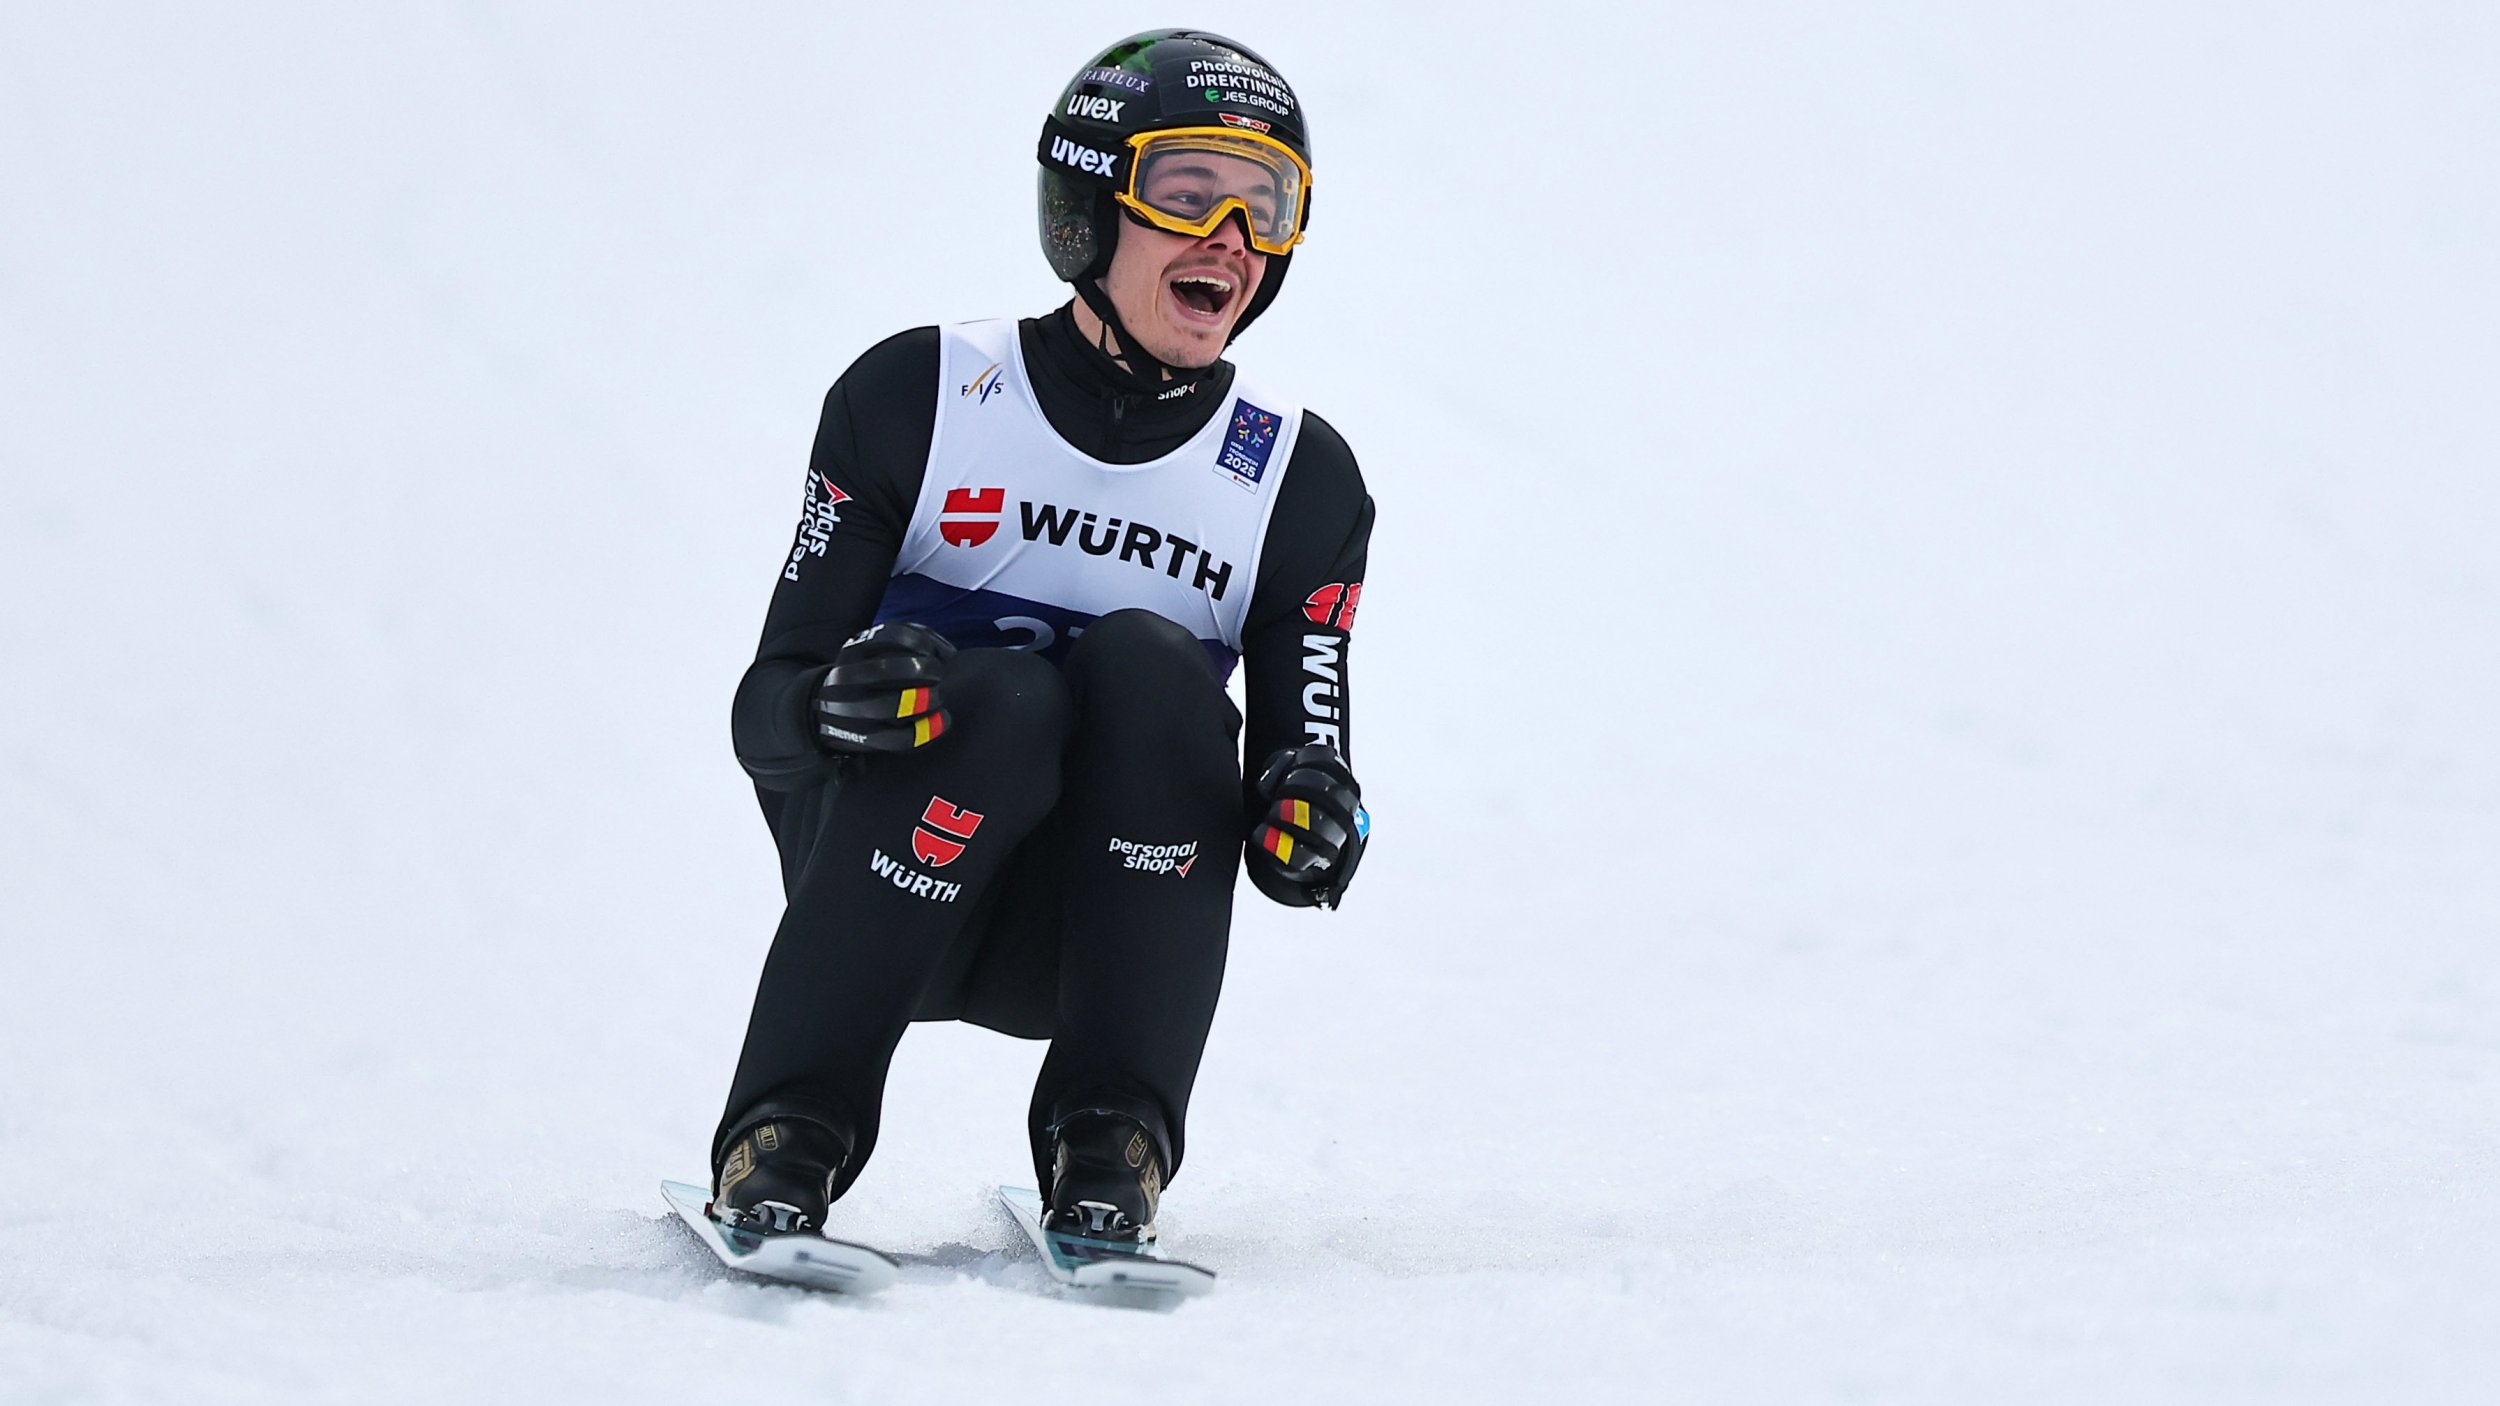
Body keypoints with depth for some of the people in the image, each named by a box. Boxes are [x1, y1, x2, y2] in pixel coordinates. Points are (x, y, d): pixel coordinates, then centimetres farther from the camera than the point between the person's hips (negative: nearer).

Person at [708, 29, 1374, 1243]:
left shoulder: (1302, 480, 1)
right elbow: (764, 708, -9)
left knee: (1149, 665, -25)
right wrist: (833, 704, -33)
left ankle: (1112, 1144, -25)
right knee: (1003, 699, -31)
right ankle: (785, 1137, -27)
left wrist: (1304, 831, -24)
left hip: (1090, 929, 2)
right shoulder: (920, 396, -6)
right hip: (883, 896, -2)